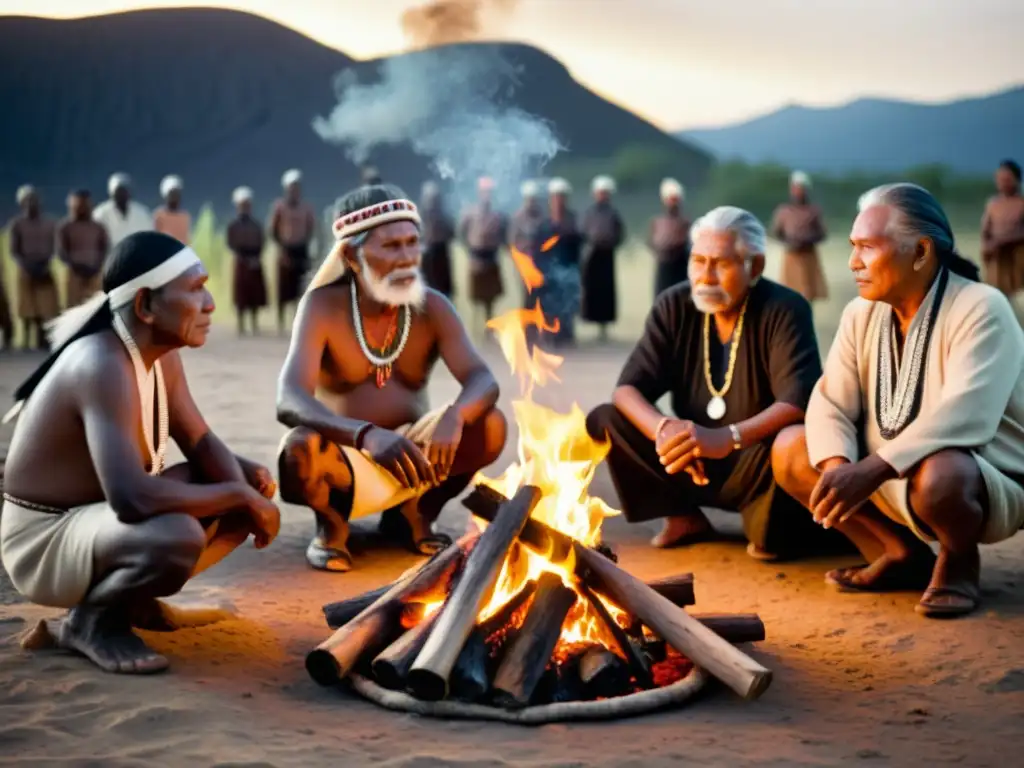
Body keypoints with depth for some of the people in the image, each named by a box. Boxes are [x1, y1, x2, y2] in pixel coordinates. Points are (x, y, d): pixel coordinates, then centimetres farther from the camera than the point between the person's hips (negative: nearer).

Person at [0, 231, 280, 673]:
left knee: (251, 485, 6)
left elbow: (201, 443, 9)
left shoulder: (161, 353, -1)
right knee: (177, 535, -37)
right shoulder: (102, 366, -29)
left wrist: (244, 490, -13)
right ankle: (89, 620, -7)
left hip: (100, 512, 10)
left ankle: (131, 598, 12)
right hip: (46, 538, -9)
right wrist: (239, 494, -27)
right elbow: (131, 497, -39)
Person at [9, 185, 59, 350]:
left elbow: (52, 247, 6)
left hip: (45, 270, 2)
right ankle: (27, 338, 4)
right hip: (26, 271, -2)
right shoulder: (17, 225, 0)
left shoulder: (49, 223, 7)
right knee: (28, 308, -1)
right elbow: (14, 251, -1)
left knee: (46, 307, -3)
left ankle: (43, 339, 1)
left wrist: (46, 264, -11)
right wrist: (25, 266, -16)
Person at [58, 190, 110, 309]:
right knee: (74, 307, -7)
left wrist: (97, 266, -12)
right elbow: (61, 251, 0)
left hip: (95, 273, 1)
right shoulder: (66, 227, 7)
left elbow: (106, 249, 5)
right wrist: (75, 266, -14)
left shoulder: (99, 228, 12)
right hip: (75, 273, -1)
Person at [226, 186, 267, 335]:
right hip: (241, 261, -3)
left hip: (255, 262, 3)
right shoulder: (233, 225, 0)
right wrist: (238, 255, -19)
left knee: (255, 293, 5)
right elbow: (230, 244, -5)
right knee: (241, 294, -1)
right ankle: (241, 325, 3)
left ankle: (254, 325, 12)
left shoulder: (256, 225, 8)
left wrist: (258, 258, -10)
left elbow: (262, 243, 5)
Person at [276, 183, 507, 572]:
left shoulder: (432, 307, -5)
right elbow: (289, 403, -29)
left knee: (490, 424, -22)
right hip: (345, 463, -3)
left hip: (412, 463, 3)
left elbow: (483, 381, -17)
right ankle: (331, 524, -1)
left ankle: (414, 513, 5)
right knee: (301, 446, -37)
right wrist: (366, 434, -49)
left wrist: (454, 415, -43)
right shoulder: (323, 307, -15)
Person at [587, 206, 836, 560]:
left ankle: (770, 526, -4)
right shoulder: (674, 306, -5)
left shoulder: (784, 310, -17)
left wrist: (726, 438, -47)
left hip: (756, 466, -4)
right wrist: (662, 428, -34)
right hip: (694, 464, 4)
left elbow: (799, 400, -31)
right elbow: (628, 387, -10)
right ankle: (685, 518, 1)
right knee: (604, 420, -13)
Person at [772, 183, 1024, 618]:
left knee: (938, 477, -40)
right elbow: (831, 403, -6)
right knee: (790, 449, -7)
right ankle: (901, 553, 4)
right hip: (890, 481, 7)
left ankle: (958, 558, -4)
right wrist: (838, 466, -29)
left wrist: (869, 471, -42)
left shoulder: (981, 309, -21)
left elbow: (964, 416, -34)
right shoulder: (862, 313, 0)